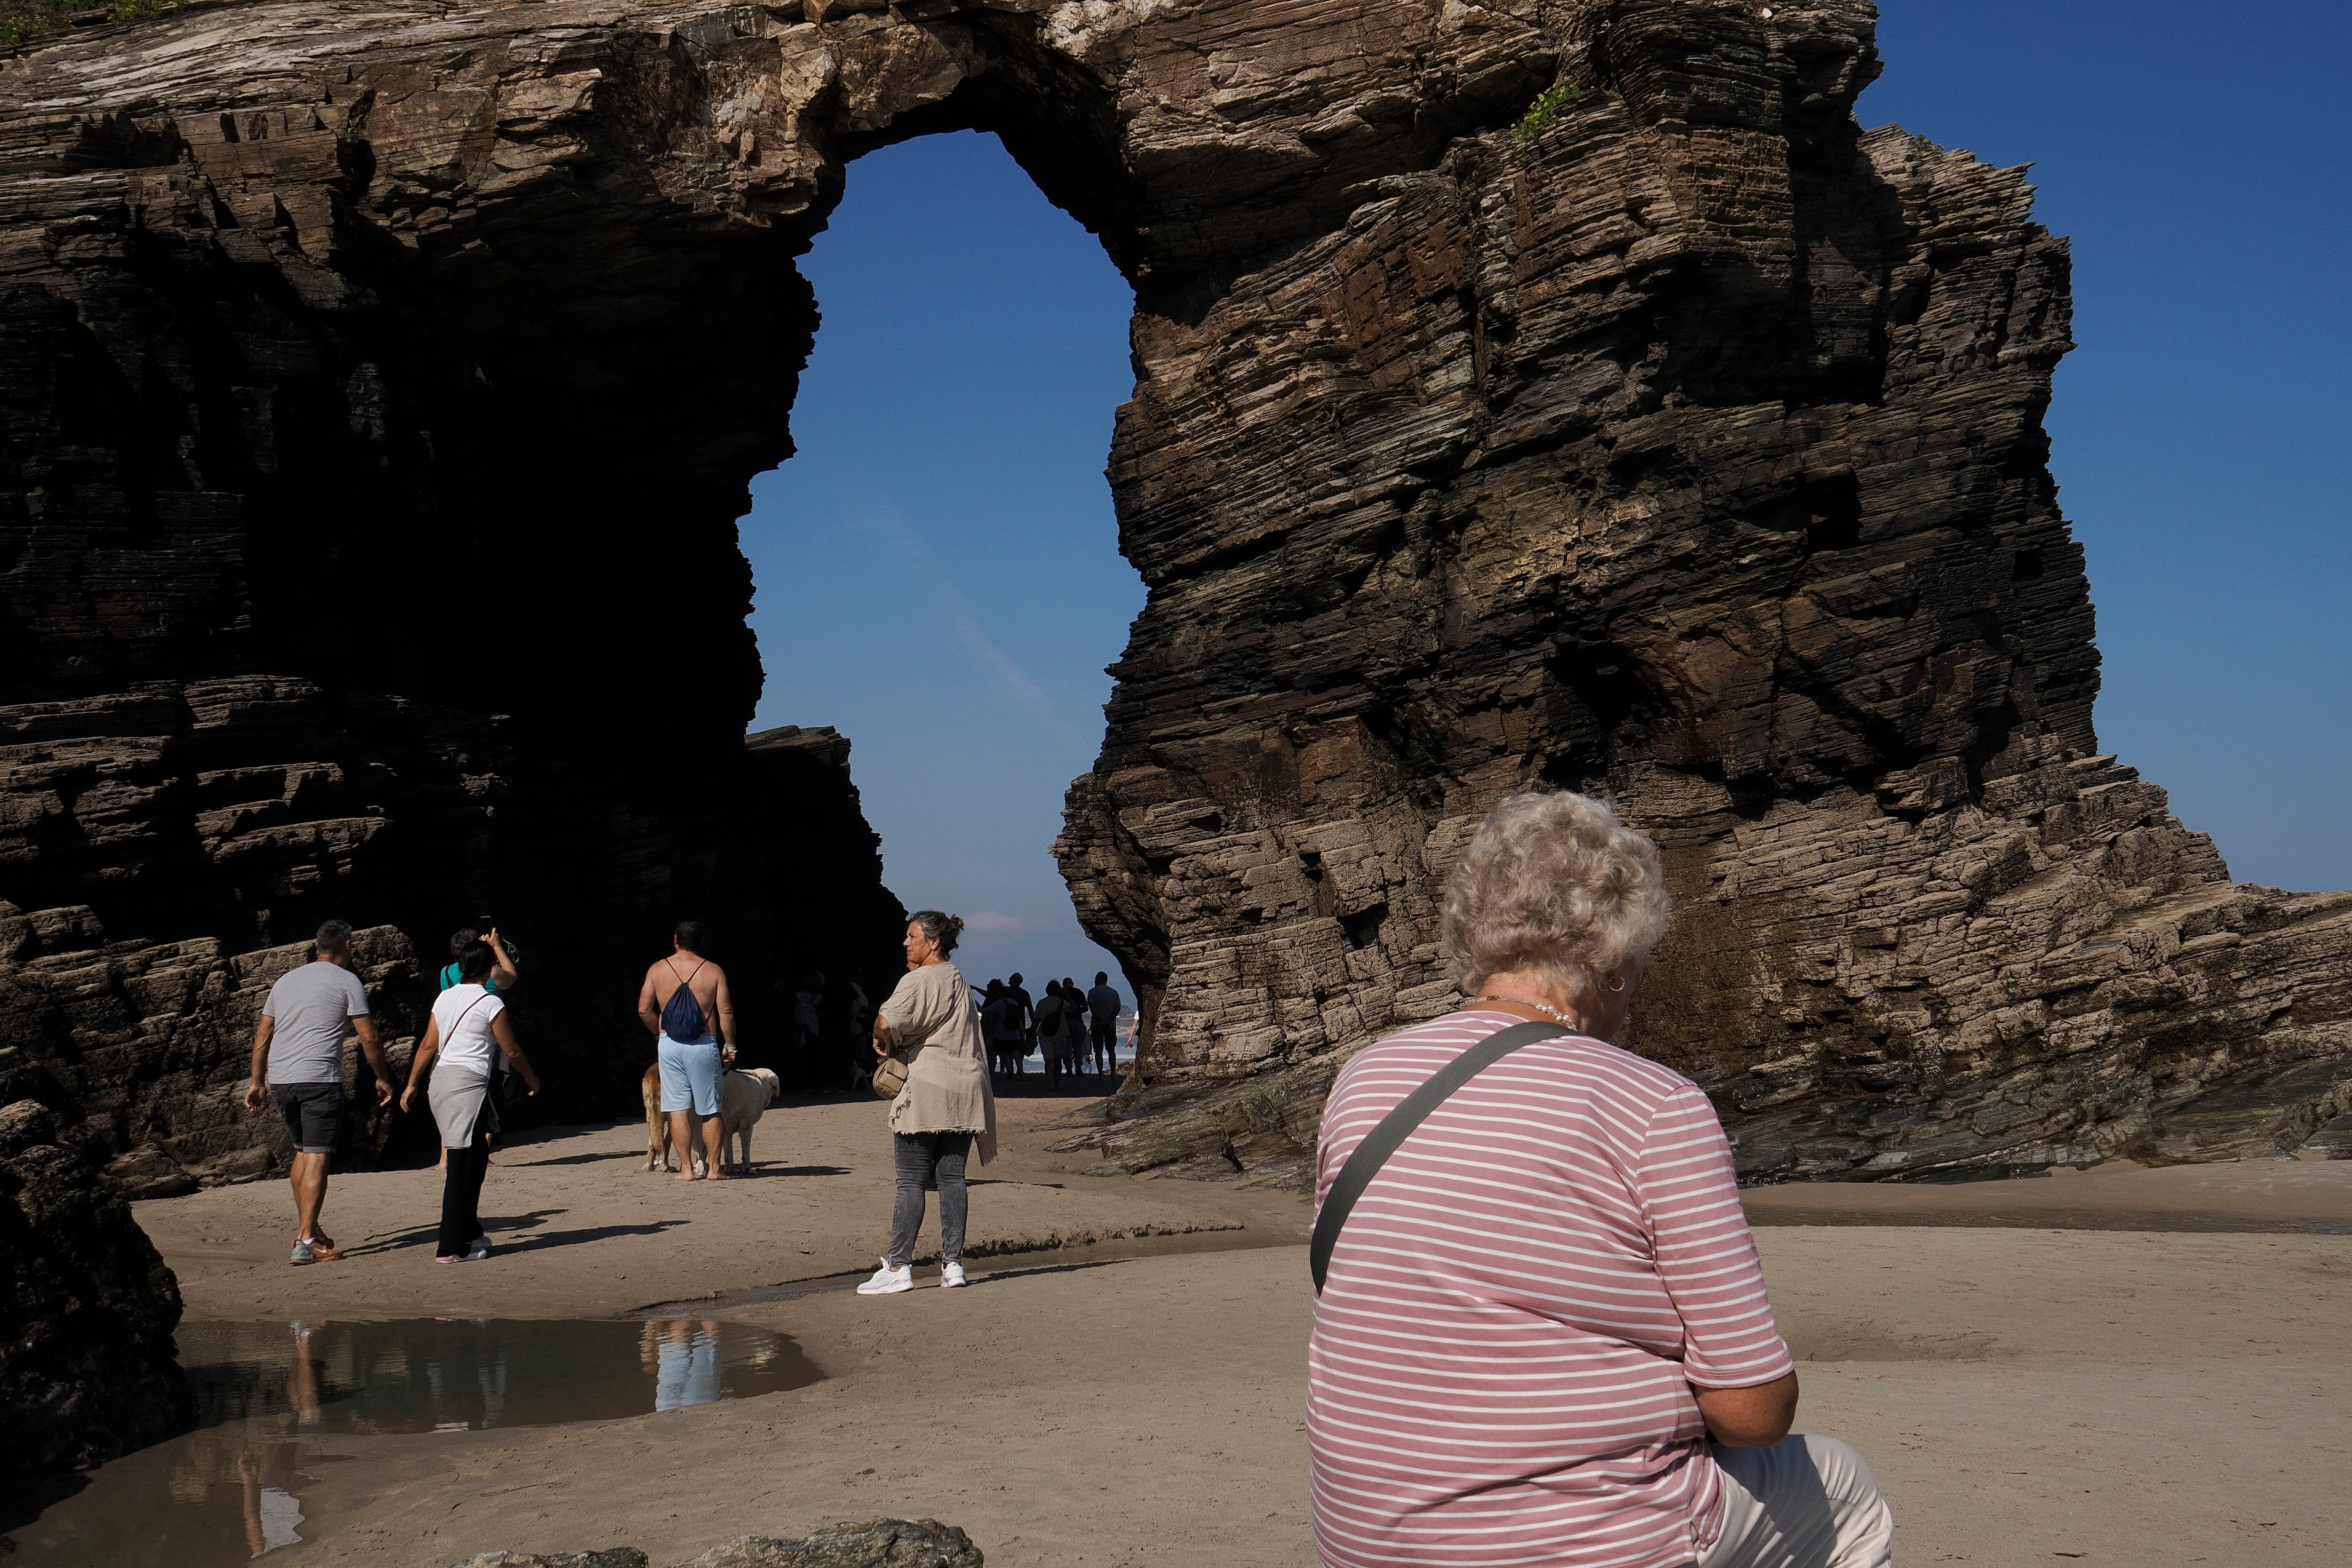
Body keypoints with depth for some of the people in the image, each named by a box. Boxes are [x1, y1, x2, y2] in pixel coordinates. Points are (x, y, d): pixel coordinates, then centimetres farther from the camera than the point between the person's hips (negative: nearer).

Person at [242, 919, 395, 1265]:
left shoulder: (286, 980, 18)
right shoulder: (347, 981, 1)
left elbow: (262, 1035, 20)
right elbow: (368, 1038, -1)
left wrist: (257, 1082, 25)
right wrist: (382, 1078, 9)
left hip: (280, 1080, 6)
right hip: (319, 1078, -6)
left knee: (303, 1151, 20)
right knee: (317, 1157, -6)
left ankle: (305, 1229, 24)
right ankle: (306, 1242, -12)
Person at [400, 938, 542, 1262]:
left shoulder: (444, 998, 13)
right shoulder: (490, 1002, -6)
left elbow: (428, 1045, 14)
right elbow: (512, 1052, -1)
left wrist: (411, 1085, 20)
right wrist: (531, 1079, 15)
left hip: (440, 1081, 7)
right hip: (469, 1082, -7)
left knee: (474, 1158, 18)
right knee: (461, 1165, -6)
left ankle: (471, 1232, 26)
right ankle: (451, 1247, -7)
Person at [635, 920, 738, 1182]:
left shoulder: (657, 969, 3)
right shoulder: (713, 971, -1)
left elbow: (644, 1010, -1)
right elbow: (726, 1011, -6)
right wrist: (729, 1045, 2)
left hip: (669, 1044, 1)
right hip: (703, 1045, -1)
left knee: (678, 1109, 5)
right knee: (710, 1110, 6)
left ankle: (687, 1169, 4)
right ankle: (713, 1168, 8)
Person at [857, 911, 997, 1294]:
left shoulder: (919, 980, -9)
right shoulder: (959, 980, 17)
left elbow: (886, 1021, -24)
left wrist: (883, 1042, -2)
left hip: (926, 1088, -7)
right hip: (964, 1088, 7)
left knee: (911, 1180, -5)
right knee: (951, 1177, 7)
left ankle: (899, 1267, -5)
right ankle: (953, 1264, 5)